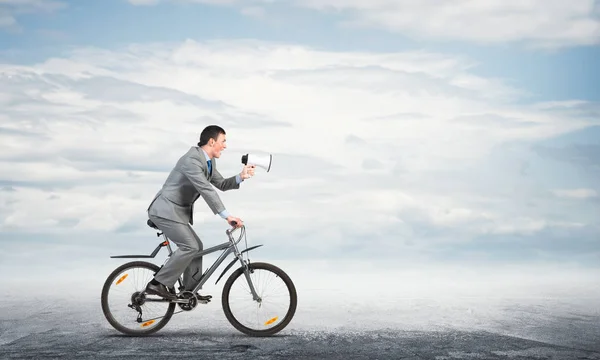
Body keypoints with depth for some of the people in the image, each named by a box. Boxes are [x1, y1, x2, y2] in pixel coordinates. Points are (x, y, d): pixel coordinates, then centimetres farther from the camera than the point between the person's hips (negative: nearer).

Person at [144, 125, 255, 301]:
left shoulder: (209, 161, 9)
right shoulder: (191, 160, -22)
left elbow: (221, 184, 14)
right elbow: (206, 190, -29)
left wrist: (241, 176, -4)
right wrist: (227, 216, -32)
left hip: (177, 211, 10)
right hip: (166, 210, -10)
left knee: (196, 246, 10)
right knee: (190, 246, -17)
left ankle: (190, 291, 16)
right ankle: (157, 284, -13)